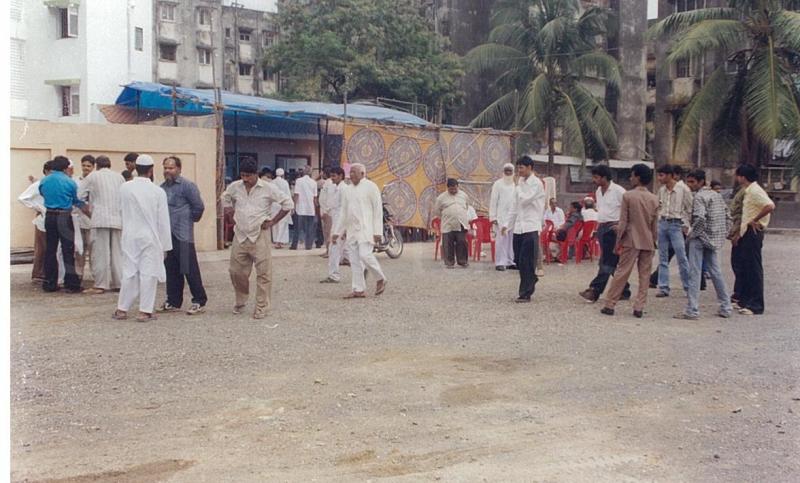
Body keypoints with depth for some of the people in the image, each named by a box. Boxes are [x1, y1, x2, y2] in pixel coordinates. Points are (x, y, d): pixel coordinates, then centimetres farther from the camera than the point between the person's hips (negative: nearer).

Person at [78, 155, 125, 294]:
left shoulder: (93, 176, 3)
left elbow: (79, 196, 4)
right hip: (118, 219, 4)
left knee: (100, 253, -1)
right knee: (117, 252, 10)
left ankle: (100, 285, -2)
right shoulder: (119, 176, 12)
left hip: (100, 219, -3)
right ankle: (118, 283, 11)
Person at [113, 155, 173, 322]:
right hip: (150, 238, -2)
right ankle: (145, 311, 4)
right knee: (148, 273, 2)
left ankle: (122, 309, 15)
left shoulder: (124, 188, -3)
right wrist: (165, 245, 2)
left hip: (130, 236, 3)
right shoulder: (158, 192, -8)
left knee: (129, 272, 10)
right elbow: (163, 221, -4)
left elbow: (121, 210, 10)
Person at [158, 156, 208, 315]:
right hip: (167, 234, 7)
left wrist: (191, 220, 2)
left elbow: (199, 206, -8)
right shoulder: (162, 187, 13)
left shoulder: (187, 186, -9)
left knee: (190, 269, -5)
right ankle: (173, 302, 20)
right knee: (171, 269, 12)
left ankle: (199, 302, 2)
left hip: (183, 235, -7)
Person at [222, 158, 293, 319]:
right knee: (236, 271, 9)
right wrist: (233, 215, 12)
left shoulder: (268, 188, -8)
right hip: (240, 236, 4)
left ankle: (262, 307, 6)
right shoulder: (234, 187, 3)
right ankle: (240, 302, 30)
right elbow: (225, 200, 24)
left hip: (259, 236, -4)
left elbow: (288, 203, -4)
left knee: (263, 273, -3)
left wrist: (273, 222, -5)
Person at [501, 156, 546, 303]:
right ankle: (531, 279, 31)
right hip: (518, 227, 7)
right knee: (519, 261, 9)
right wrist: (507, 224, 15)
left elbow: (525, 200, -16)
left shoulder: (536, 183, -6)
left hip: (530, 227, -7)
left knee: (526, 262, -7)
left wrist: (520, 185, -2)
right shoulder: (521, 184, 15)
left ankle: (525, 294, -3)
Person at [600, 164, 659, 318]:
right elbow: (655, 225, 8)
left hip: (631, 241, -3)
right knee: (644, 276, 7)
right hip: (648, 242, 3)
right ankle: (639, 308, 6)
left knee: (621, 273, 1)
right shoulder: (654, 199, 4)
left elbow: (623, 222, -8)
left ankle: (609, 305, 5)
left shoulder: (628, 196, -8)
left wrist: (618, 242, -1)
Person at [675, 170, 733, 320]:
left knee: (694, 274, -6)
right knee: (715, 272, 16)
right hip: (713, 240, 9)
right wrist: (722, 235, 15)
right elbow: (728, 218, 15)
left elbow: (700, 218, -26)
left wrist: (691, 234, -14)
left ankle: (692, 311, -7)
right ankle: (726, 307, 21)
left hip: (700, 239, -9)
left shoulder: (699, 196, -12)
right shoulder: (716, 195, 14)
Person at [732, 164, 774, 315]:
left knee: (754, 269, -7)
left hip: (753, 233, -10)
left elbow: (770, 206, -30)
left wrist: (754, 220, -22)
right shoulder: (747, 192, 16)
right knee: (744, 268, 15)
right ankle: (744, 300, 23)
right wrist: (739, 233, 20)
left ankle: (756, 306, -4)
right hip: (746, 234, 10)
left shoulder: (755, 191, -15)